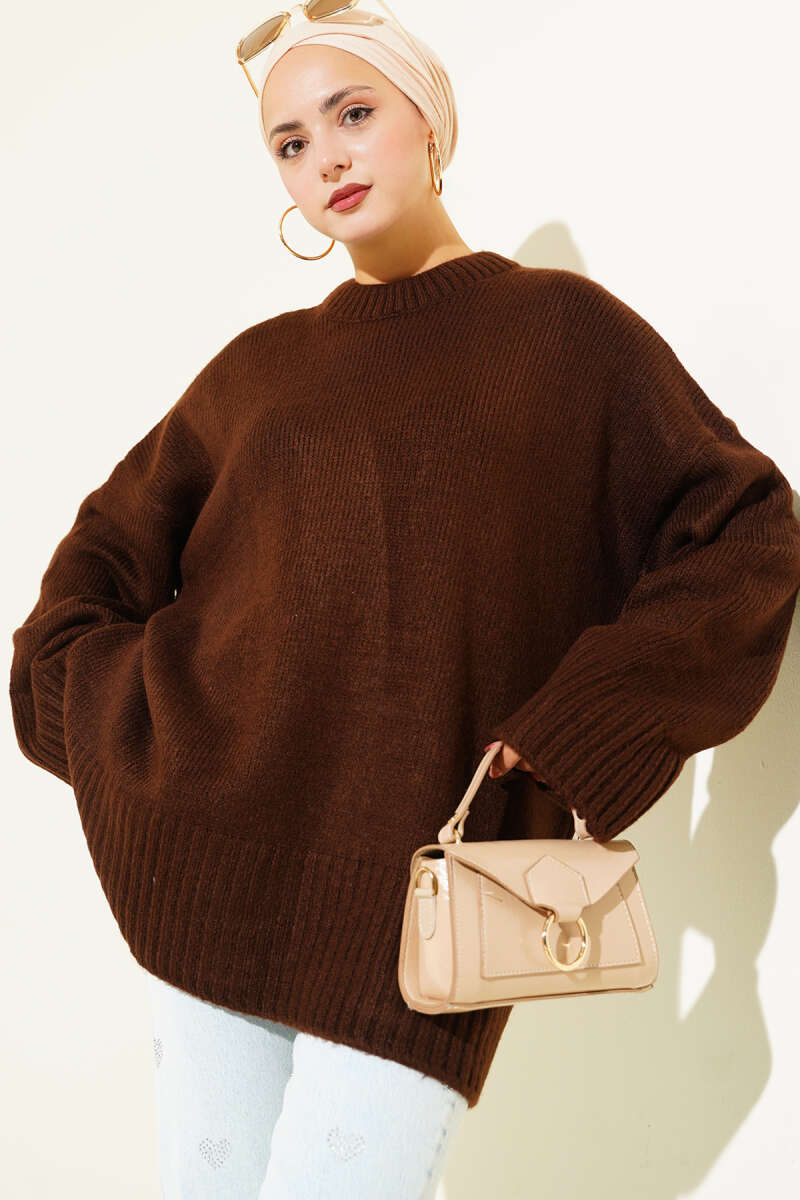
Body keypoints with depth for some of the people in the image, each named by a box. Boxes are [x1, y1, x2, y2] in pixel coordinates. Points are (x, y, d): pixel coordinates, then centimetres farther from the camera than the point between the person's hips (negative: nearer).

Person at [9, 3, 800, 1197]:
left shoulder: (563, 327, 4)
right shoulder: (260, 365, 14)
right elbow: (109, 547, 22)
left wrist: (572, 741, -8)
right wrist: (121, 722, 5)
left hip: (423, 875, -3)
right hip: (220, 863, 4)